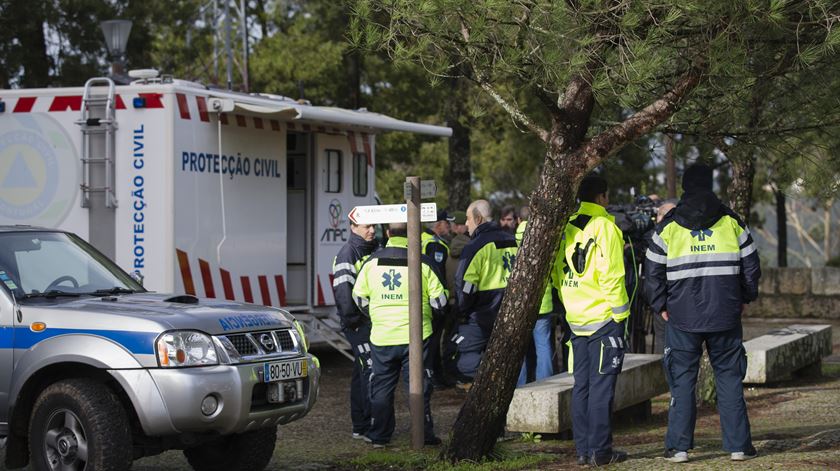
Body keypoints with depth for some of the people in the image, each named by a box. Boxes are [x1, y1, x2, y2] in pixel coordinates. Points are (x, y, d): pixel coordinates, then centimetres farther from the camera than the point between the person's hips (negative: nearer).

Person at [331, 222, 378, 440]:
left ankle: (360, 425, 17)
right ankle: (366, 424, -14)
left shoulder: (372, 250, 18)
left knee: (362, 372, 12)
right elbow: (343, 288, -19)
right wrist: (351, 319, -19)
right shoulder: (348, 253, -11)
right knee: (370, 370, -14)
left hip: (373, 321, 9)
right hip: (358, 323, -9)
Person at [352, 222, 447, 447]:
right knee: (419, 385, 5)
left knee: (381, 386, 11)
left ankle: (378, 436, 14)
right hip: (415, 335, -2)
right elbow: (439, 300, -4)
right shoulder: (422, 263, -6)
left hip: (381, 336, 2)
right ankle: (425, 435, 6)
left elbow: (359, 296, 9)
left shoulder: (372, 262, 2)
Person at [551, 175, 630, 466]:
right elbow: (611, 275, -17)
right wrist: (620, 312, -10)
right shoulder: (604, 226, -12)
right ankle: (600, 450, -1)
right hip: (604, 320, -6)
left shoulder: (568, 228, 8)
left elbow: (557, 273, 11)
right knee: (601, 385, -3)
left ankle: (583, 449, 13)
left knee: (581, 385, 10)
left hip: (577, 319, 6)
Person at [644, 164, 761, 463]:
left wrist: (661, 306, 13)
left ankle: (679, 447, 4)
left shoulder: (668, 226, 2)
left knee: (682, 380, 5)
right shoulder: (732, 222, 4)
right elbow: (751, 266, 7)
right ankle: (738, 445, 8)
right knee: (729, 378, 8)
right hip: (726, 315, 1)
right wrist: (745, 299, 18)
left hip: (682, 317, -1)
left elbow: (653, 273, 3)